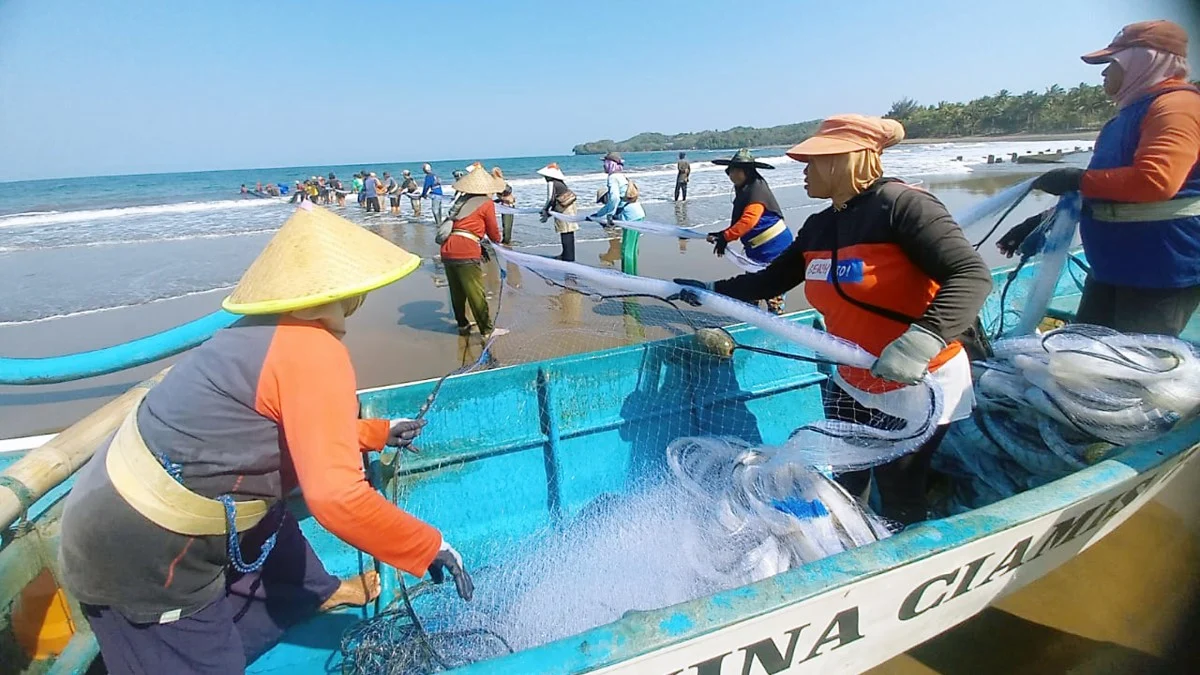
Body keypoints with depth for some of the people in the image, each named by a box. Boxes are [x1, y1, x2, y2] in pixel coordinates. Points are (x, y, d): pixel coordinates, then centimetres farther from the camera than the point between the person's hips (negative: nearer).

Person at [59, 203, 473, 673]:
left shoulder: (269, 331, 2)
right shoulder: (313, 349, -27)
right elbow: (337, 497, -33)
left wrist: (378, 432, 27)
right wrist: (431, 548, -21)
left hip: (134, 501, 10)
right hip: (140, 548, -10)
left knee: (274, 535, 31)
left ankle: (322, 593, 58)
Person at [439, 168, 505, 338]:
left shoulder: (461, 199, 20)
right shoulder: (487, 203, 2)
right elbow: (493, 232, 8)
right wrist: (498, 239, 31)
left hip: (447, 249, 7)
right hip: (466, 252, -7)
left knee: (457, 292, 18)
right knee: (476, 293, 0)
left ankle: (462, 325, 31)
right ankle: (487, 331, 7)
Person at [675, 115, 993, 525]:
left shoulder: (902, 204, -19)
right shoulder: (819, 226, 3)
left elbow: (972, 276, -26)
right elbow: (771, 280, 10)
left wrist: (922, 340, -40)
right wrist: (711, 291, 0)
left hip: (920, 386, -6)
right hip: (850, 386, 6)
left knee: (900, 500, 9)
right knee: (841, 490, 16)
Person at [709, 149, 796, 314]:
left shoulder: (757, 189, -19)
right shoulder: (743, 191, 12)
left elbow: (748, 220, -31)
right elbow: (738, 224, 13)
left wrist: (725, 237, -33)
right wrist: (721, 235, 0)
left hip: (774, 247, -10)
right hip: (757, 250, 10)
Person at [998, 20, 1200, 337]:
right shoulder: (1131, 114, 19)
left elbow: (1155, 179, -28)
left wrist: (1078, 179, -16)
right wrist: (1042, 222, 21)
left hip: (1162, 270, -9)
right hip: (1113, 267, 10)